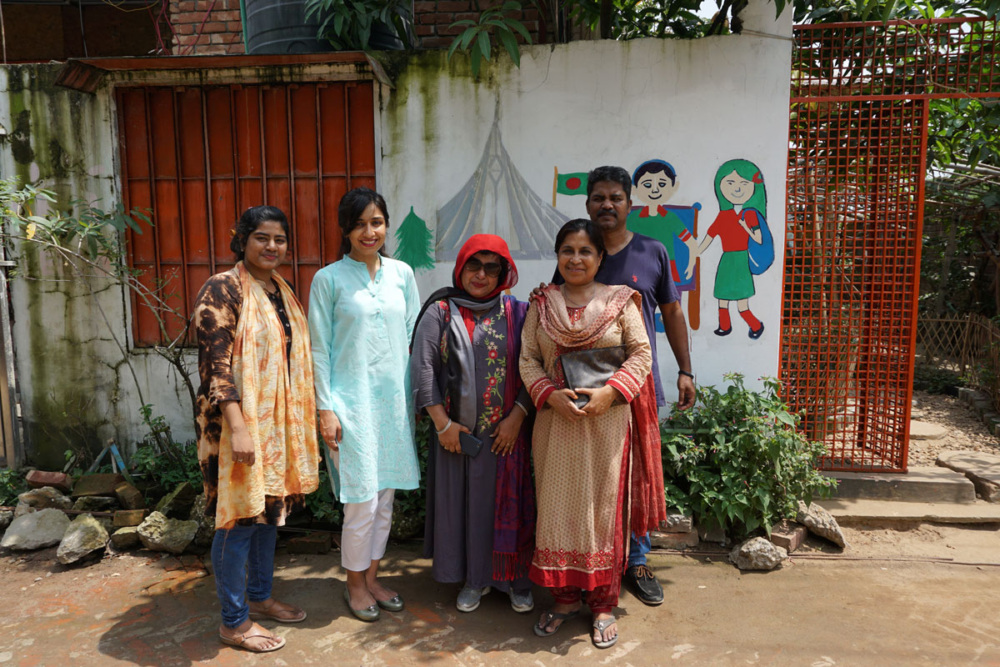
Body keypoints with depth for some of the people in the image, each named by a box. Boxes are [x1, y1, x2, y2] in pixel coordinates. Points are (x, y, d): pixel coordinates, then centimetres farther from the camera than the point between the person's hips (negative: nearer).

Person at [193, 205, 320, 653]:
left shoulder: (280, 291, 12)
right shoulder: (223, 289, -13)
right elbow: (215, 364, -20)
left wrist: (301, 422, 17)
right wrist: (238, 428, -26)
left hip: (278, 422, 8)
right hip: (239, 421, -8)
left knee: (270, 510, 17)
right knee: (240, 519, 1)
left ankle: (259, 597, 34)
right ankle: (234, 621, 17)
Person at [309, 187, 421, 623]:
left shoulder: (402, 273, 6)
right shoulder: (329, 279, -4)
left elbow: (413, 337, 11)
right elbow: (319, 350, -4)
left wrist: (415, 396, 9)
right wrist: (325, 408, -8)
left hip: (395, 399, 4)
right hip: (352, 401, -4)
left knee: (386, 495, 12)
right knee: (363, 499, -1)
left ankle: (372, 575, 31)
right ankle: (355, 583, 22)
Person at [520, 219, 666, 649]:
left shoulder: (620, 301, 1)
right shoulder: (541, 304, 6)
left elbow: (641, 353, -2)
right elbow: (528, 359, 4)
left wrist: (610, 392, -15)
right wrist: (550, 394, -13)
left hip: (607, 421, -2)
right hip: (555, 420, 2)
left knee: (604, 508, 5)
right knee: (557, 506, 8)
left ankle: (603, 605, 21)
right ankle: (564, 598, 25)